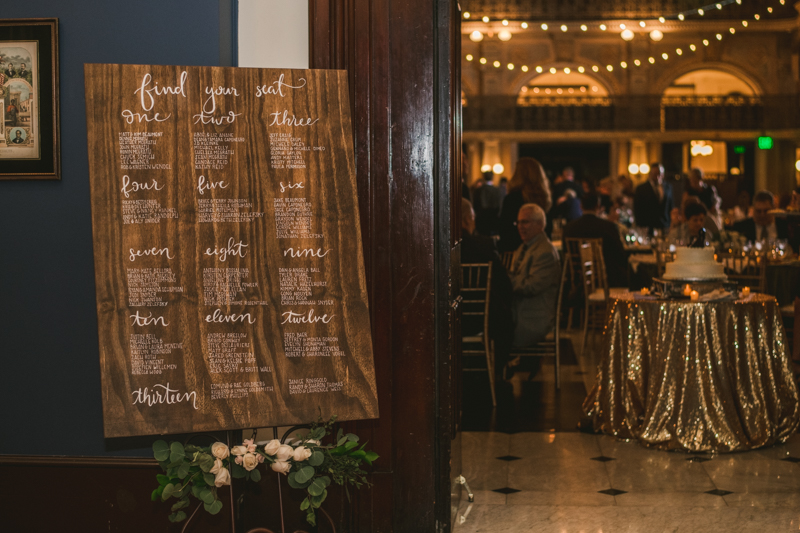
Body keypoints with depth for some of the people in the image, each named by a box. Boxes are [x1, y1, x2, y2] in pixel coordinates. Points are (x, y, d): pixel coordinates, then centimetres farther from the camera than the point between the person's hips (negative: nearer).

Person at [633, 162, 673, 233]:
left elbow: (670, 208, 17)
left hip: (664, 227, 3)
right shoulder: (641, 189, 1)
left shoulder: (668, 188, 12)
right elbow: (637, 211, 1)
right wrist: (640, 227, -5)